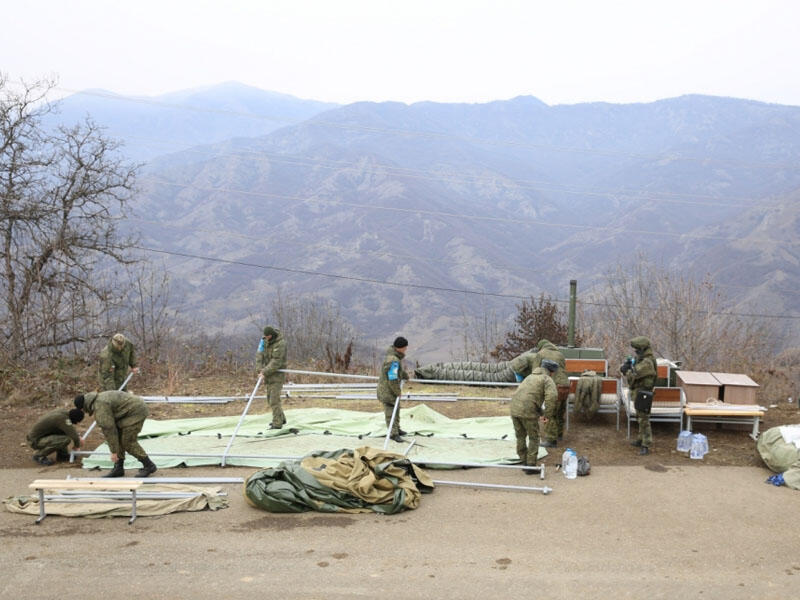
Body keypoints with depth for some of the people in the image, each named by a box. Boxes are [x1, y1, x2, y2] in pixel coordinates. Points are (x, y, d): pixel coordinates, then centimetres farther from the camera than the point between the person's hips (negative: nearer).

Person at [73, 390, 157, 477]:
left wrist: (114, 451, -12)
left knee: (128, 442, -6)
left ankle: (149, 466, 4)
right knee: (119, 439, 8)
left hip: (137, 411, -10)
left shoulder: (100, 407, -19)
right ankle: (118, 468, 13)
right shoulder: (100, 398, 13)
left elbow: (109, 430, -18)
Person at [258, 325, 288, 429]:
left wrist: (265, 371, -26)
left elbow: (276, 362, -24)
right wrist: (262, 368, -8)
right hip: (268, 374, 8)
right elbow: (261, 353, 4)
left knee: (274, 399, -11)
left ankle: (277, 423, -7)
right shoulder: (265, 340, 5)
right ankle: (281, 419, 30)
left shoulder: (280, 343, -19)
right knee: (270, 398, 16)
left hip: (277, 374, -8)